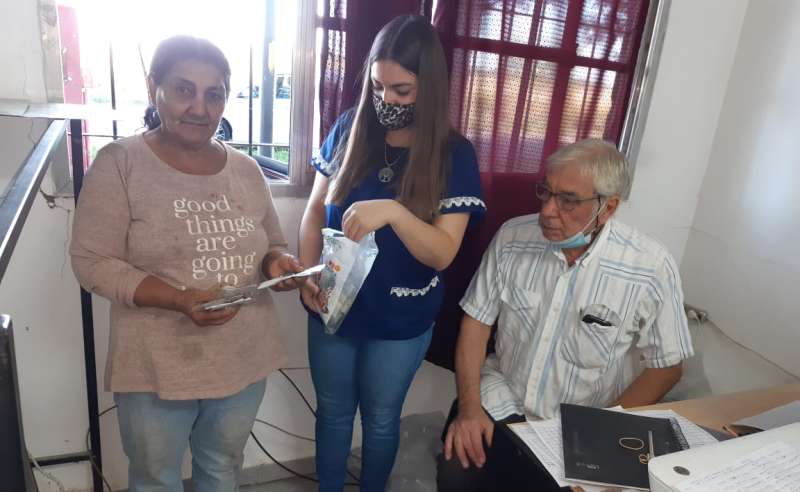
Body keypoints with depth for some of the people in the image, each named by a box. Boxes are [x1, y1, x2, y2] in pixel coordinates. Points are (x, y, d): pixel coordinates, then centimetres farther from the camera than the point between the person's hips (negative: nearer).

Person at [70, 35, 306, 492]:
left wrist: (279, 263, -15)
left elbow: (274, 246, 10)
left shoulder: (246, 170, 1)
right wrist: (180, 299, -26)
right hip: (157, 369, -3)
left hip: (245, 361, 4)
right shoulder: (120, 163, -11)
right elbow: (92, 262, -13)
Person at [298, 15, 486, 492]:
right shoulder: (349, 128, -6)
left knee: (381, 419, 20)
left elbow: (442, 253, -18)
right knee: (333, 412, 21)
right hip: (332, 306, 3)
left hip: (400, 321, -2)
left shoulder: (454, 155, -13)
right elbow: (316, 209, 1)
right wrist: (308, 272, -15)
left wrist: (393, 211, -36)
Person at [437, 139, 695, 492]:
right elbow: (476, 322, -1)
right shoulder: (512, 237, -7)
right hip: (502, 400, 2)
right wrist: (469, 406, -11)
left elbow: (665, 367, -5)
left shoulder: (652, 268, -15)